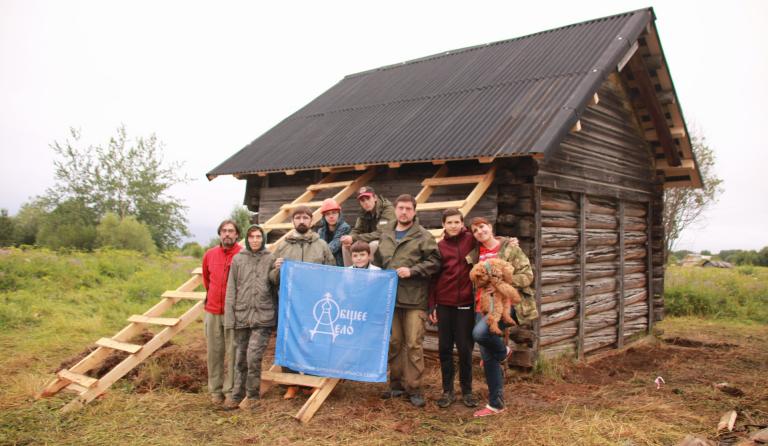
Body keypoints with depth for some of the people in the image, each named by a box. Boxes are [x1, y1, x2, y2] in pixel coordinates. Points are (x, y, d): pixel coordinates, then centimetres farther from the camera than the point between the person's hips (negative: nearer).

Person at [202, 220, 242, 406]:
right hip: (212, 311, 4)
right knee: (214, 352, 9)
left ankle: (231, 391, 9)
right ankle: (215, 390, 19)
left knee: (233, 352, -1)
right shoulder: (209, 255, 5)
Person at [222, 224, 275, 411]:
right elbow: (231, 290, 5)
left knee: (253, 356, -9)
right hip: (242, 316, 3)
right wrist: (229, 317, 0)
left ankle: (252, 396, 8)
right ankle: (236, 395, 22)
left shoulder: (271, 259, 2)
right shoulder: (238, 259, 7)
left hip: (263, 317, -2)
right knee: (240, 358, 10)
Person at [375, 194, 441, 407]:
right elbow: (378, 262, 21)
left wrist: (412, 271, -16)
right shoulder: (385, 235, 14)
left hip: (414, 299, -5)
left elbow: (434, 261, -8)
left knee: (414, 344, -3)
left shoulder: (423, 236, -3)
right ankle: (396, 384, 24)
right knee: (394, 343, 12)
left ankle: (413, 388, 7)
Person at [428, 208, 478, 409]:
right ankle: (448, 391, 18)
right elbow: (433, 277, 6)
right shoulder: (440, 247, 3)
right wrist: (432, 306, 3)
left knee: (465, 348, 5)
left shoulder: (471, 240, -2)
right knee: (444, 348, 6)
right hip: (444, 304, 2)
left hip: (466, 304, -2)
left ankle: (467, 391, 20)